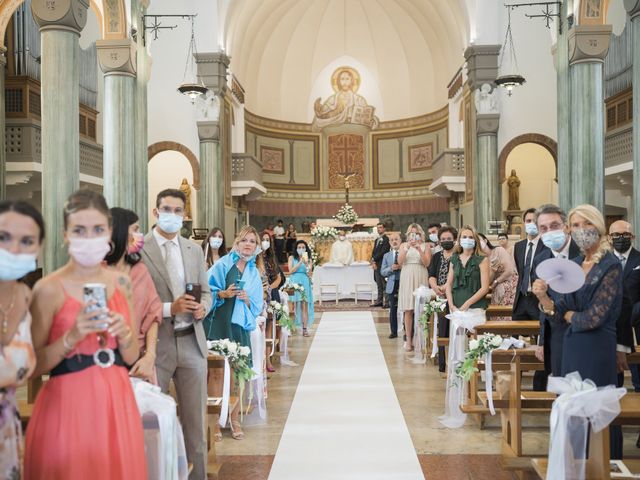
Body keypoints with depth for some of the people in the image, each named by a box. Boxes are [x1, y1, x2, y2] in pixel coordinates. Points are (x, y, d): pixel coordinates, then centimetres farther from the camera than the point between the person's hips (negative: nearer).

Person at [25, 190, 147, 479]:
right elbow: (32, 367, -8)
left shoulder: (121, 283, 4)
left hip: (116, 401, 5)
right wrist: (71, 338, -22)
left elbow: (132, 358, 9)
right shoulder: (49, 289, -10)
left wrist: (124, 335, -11)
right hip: (68, 403, -4)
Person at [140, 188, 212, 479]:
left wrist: (203, 307, -6)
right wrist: (169, 308, -19)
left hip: (191, 343, 5)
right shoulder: (137, 250, -7)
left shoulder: (194, 251, 10)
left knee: (195, 418, 13)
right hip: (155, 344, -4)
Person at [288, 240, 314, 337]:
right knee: (293, 306, -7)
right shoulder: (292, 258, 9)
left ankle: (305, 329, -5)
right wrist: (300, 262, -8)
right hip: (294, 283, -1)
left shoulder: (309, 259, 12)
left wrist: (306, 263, -11)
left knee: (304, 306, -4)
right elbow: (291, 270, -3)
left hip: (305, 283, 1)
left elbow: (309, 274, 4)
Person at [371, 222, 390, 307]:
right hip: (376, 265, 8)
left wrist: (374, 260, -10)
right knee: (379, 284, 8)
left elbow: (383, 252, -15)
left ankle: (387, 301, -5)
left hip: (382, 264, -8)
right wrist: (373, 262, 2)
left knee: (384, 284, -7)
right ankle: (379, 301, 10)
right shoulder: (377, 240, 21)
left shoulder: (386, 239, -7)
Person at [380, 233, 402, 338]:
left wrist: (402, 267, -19)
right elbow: (382, 272, 7)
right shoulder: (386, 256, 13)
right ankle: (394, 332, 18)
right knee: (393, 310, 9)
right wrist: (391, 268, -11)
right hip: (392, 286, 3)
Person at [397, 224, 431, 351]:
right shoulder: (404, 245, 11)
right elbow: (400, 261, -3)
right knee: (408, 310, -3)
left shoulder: (425, 246, 7)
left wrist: (419, 249, -14)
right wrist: (407, 248, -14)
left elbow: (427, 263, -4)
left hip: (420, 278, 0)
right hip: (407, 278, 1)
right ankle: (408, 340, 0)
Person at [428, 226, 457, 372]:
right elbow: (431, 275, 7)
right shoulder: (436, 257, 15)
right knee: (443, 331, 7)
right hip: (441, 299, 5)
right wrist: (435, 287, -13)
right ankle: (443, 365, 14)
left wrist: (446, 287, -21)